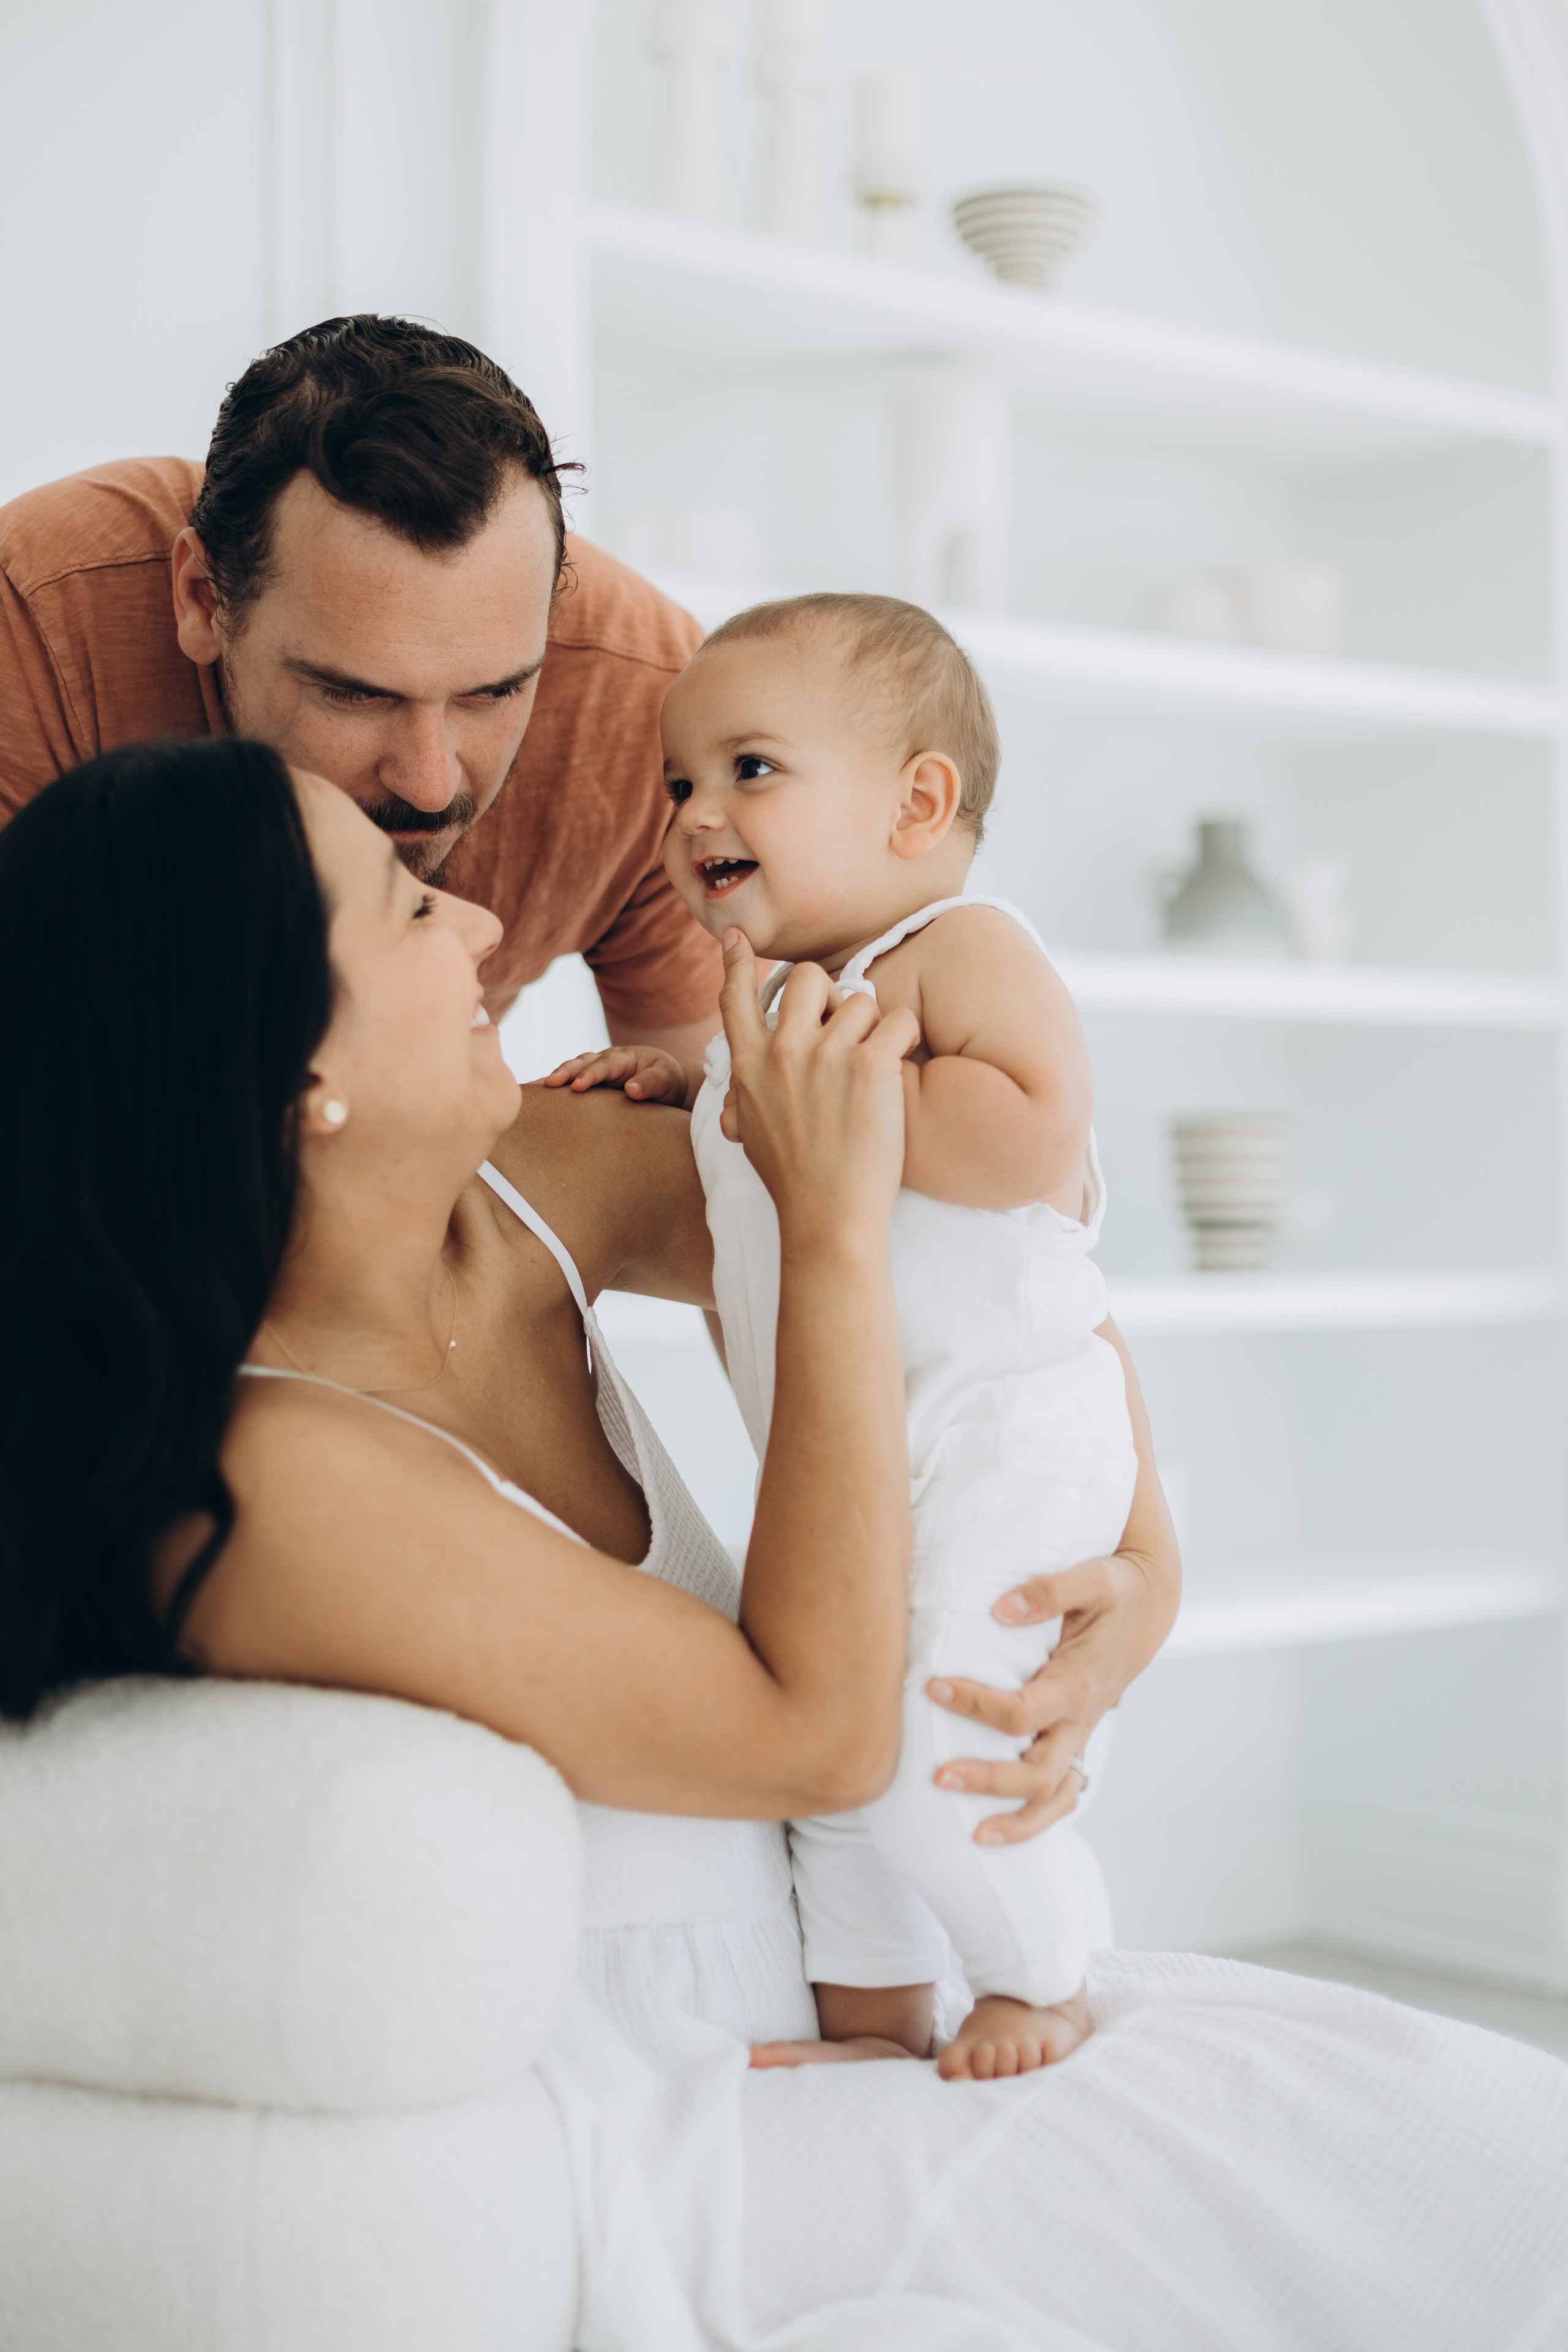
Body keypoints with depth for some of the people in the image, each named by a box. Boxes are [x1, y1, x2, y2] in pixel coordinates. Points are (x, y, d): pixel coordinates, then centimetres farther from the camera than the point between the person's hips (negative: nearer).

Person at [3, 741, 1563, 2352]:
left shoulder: (518, 1189, -3)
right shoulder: (265, 1479, -26)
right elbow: (819, 1730, -23)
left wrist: (1143, 1551, -2)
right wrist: (835, 1226, -23)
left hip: (814, 2008, 8)